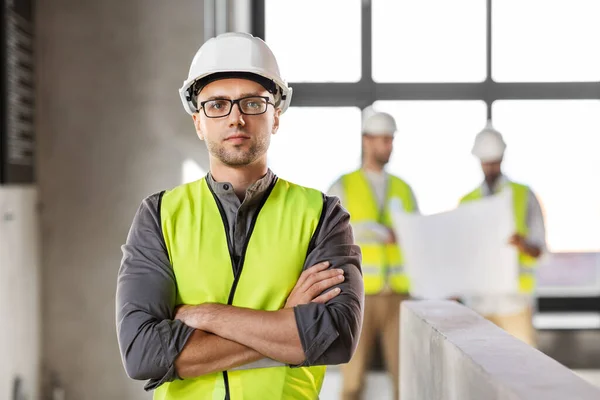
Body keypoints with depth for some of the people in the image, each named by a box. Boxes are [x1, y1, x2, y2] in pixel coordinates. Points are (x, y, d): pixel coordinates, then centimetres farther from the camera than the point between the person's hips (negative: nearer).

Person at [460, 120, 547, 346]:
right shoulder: (467, 203, 10)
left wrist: (523, 244, -23)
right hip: (479, 300, 2)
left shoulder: (525, 196, 4)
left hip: (515, 300, -2)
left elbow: (538, 250, 0)